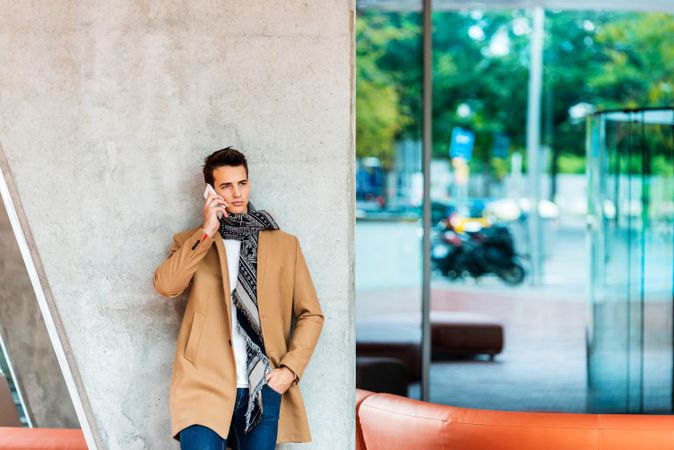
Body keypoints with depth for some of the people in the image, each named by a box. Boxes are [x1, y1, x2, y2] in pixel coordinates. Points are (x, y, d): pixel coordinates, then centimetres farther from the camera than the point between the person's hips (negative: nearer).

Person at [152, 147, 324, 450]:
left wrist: (291, 369, -1)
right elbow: (165, 286, -8)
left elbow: (311, 314, 13)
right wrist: (206, 232, -7)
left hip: (264, 389, 2)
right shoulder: (192, 242, 12)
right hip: (205, 384, -2)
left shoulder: (285, 244, 14)